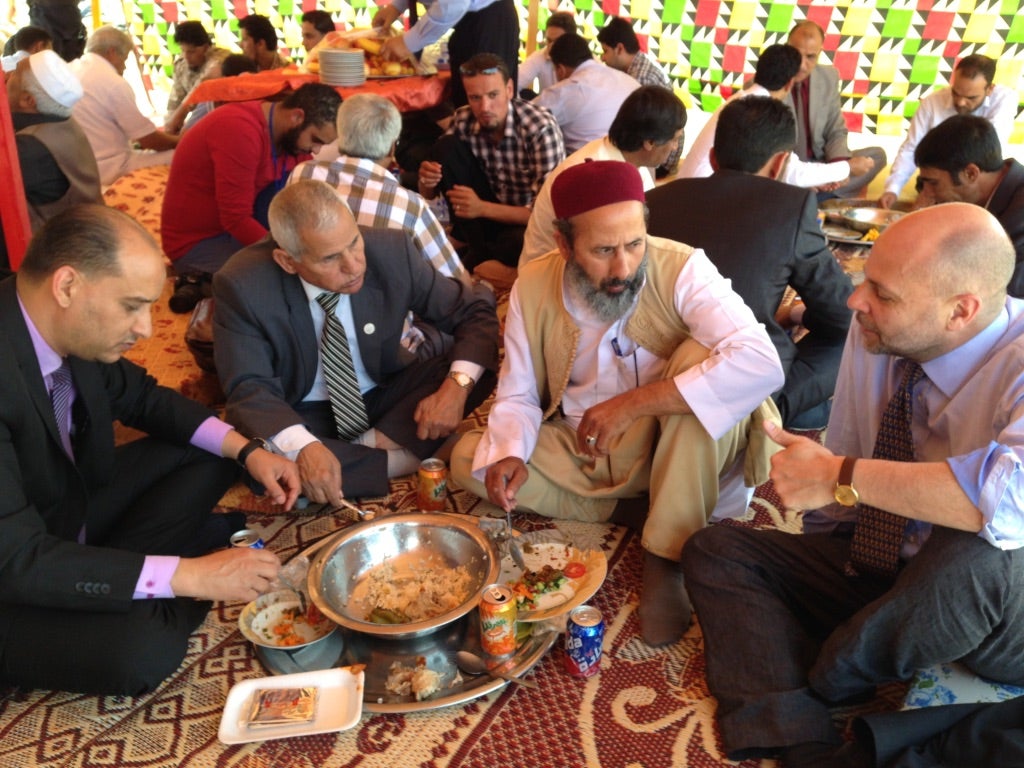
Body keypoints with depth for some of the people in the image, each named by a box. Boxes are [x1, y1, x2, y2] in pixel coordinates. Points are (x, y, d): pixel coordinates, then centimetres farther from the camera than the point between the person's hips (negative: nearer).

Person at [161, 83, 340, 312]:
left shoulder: (290, 133, -3)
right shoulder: (240, 130, -29)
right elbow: (237, 220, -30)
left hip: (237, 226, 8)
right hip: (196, 242, -8)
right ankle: (203, 280, -4)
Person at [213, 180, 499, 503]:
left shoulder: (391, 250, -19)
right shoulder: (242, 285, -23)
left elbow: (476, 312, -11)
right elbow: (250, 387, -20)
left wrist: (457, 385, -30)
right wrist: (304, 447, -41)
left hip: (384, 397, 2)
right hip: (302, 415, -1)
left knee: (475, 371, -20)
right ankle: (396, 458, -20)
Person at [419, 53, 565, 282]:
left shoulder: (541, 127, -23)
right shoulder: (464, 121, -9)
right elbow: (429, 194, -1)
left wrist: (483, 208, -31)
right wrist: (428, 181, -27)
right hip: (486, 215, 5)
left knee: (521, 241, -41)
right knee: (446, 146, -16)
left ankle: (480, 262, -6)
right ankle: (478, 252, -10)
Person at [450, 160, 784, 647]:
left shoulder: (682, 270, -21)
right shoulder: (533, 288, -9)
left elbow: (762, 365, -35)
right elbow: (518, 394, -1)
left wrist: (633, 404, -38)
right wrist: (509, 455, -23)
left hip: (670, 452, -3)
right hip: (580, 455, 4)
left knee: (699, 354, -30)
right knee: (468, 459, -15)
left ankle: (665, 558, -22)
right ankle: (641, 513, -11)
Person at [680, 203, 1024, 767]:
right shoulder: (873, 334, -8)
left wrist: (842, 477, -38)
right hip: (867, 570, 6)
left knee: (978, 554, -39)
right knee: (713, 549, -5)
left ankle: (817, 685, -11)